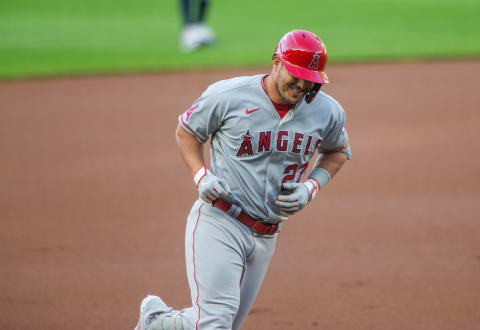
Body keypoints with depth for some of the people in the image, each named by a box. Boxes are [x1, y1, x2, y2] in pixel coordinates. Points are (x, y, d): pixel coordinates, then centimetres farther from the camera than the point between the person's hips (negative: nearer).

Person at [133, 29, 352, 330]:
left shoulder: (328, 112, 1)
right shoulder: (227, 96, -9)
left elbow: (337, 152, 20)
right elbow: (186, 130, 7)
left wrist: (311, 187, 1)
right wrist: (201, 177, -10)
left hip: (266, 236, 5)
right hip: (219, 223, -5)